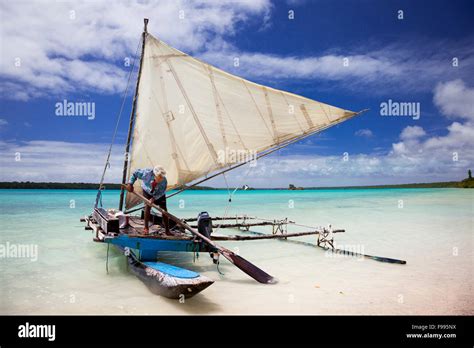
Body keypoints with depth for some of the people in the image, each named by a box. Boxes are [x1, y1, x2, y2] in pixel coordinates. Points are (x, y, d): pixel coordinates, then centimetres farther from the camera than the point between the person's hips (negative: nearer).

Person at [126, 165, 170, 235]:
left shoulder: (164, 181, -35)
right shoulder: (147, 173, -36)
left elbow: (161, 192, -23)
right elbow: (135, 173, -20)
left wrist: (154, 198, -37)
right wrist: (130, 184, -21)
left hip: (159, 194, 1)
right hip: (147, 191, -1)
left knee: (164, 210, -4)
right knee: (148, 206, -20)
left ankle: (167, 230, 6)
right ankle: (146, 228, -6)